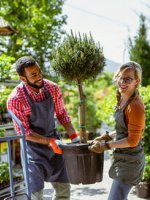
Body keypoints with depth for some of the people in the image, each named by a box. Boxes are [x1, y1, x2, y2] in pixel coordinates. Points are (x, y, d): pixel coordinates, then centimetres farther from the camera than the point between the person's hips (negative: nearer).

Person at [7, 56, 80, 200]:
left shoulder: (52, 88, -9)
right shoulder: (15, 99, -23)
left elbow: (62, 114, 4)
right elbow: (23, 131, -18)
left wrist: (74, 136, -6)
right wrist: (50, 142, -25)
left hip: (53, 142, 5)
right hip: (33, 146, -5)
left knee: (63, 188, 12)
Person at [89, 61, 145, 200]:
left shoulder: (135, 106, -23)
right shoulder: (122, 100, 4)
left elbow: (133, 140, -20)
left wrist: (106, 145, -16)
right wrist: (107, 136, 6)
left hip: (129, 161, -9)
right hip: (123, 158, 9)